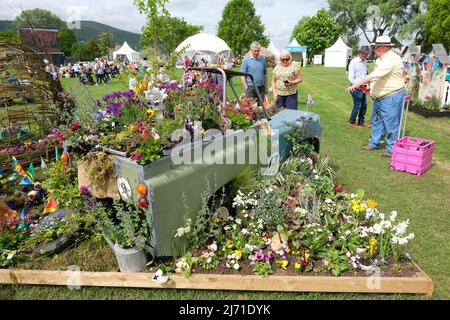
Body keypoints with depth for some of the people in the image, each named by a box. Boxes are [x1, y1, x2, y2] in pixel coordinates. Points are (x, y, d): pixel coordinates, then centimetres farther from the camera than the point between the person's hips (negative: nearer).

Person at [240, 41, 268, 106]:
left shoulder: (263, 59, 10)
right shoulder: (246, 60, -1)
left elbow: (265, 74, 15)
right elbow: (242, 75, -4)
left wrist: (266, 86, 11)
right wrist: (246, 87, -10)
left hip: (261, 87, 4)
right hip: (251, 87, -4)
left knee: (261, 105, 8)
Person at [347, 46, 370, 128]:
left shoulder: (365, 61, 12)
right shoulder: (354, 62, -12)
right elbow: (350, 77, -15)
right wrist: (359, 86, -19)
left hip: (362, 87, 8)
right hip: (356, 87, -8)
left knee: (364, 105, 12)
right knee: (357, 105, -4)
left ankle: (361, 122, 24)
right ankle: (351, 123, 10)